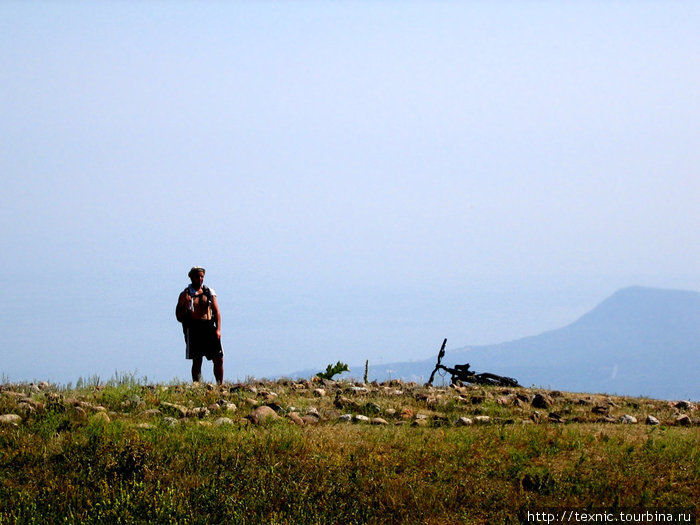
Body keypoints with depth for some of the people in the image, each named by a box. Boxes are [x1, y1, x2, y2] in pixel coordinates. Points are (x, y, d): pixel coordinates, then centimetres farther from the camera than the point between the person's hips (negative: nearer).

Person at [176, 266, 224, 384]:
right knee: (197, 361, -5)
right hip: (193, 329, -2)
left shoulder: (210, 292, 13)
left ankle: (220, 385, 7)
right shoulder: (185, 294, 6)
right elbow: (179, 316, 5)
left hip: (209, 328, 2)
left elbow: (216, 311, 7)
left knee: (218, 359, -1)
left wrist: (218, 329, -5)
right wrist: (186, 305, -15)